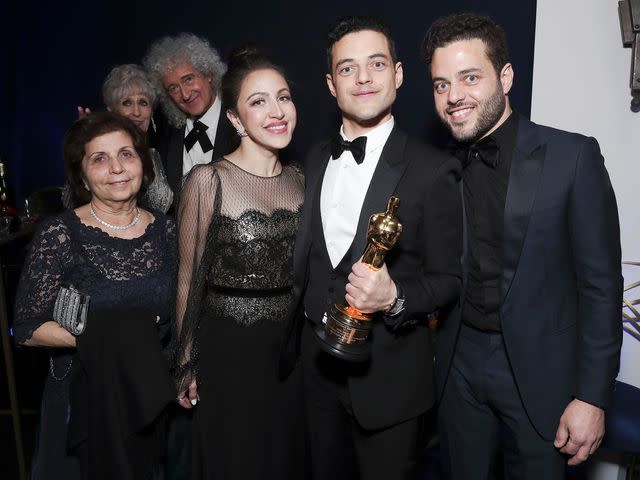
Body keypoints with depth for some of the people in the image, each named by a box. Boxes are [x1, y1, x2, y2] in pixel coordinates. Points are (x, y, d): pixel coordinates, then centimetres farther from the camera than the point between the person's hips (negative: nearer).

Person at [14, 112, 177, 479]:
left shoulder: (166, 231, -2)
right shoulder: (59, 234, -12)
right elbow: (28, 330, -12)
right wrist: (102, 338, -23)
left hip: (154, 397, 3)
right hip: (84, 402, -3)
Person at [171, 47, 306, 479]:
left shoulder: (300, 180, 3)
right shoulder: (208, 180, -13)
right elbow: (189, 278, -9)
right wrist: (188, 365, -5)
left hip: (292, 347, 5)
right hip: (229, 350, -4)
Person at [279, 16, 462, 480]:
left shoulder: (433, 170, -14)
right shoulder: (316, 160, 5)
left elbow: (448, 280, -9)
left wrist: (395, 298, -28)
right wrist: (294, 343, 12)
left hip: (389, 374, -5)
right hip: (317, 362, 5)